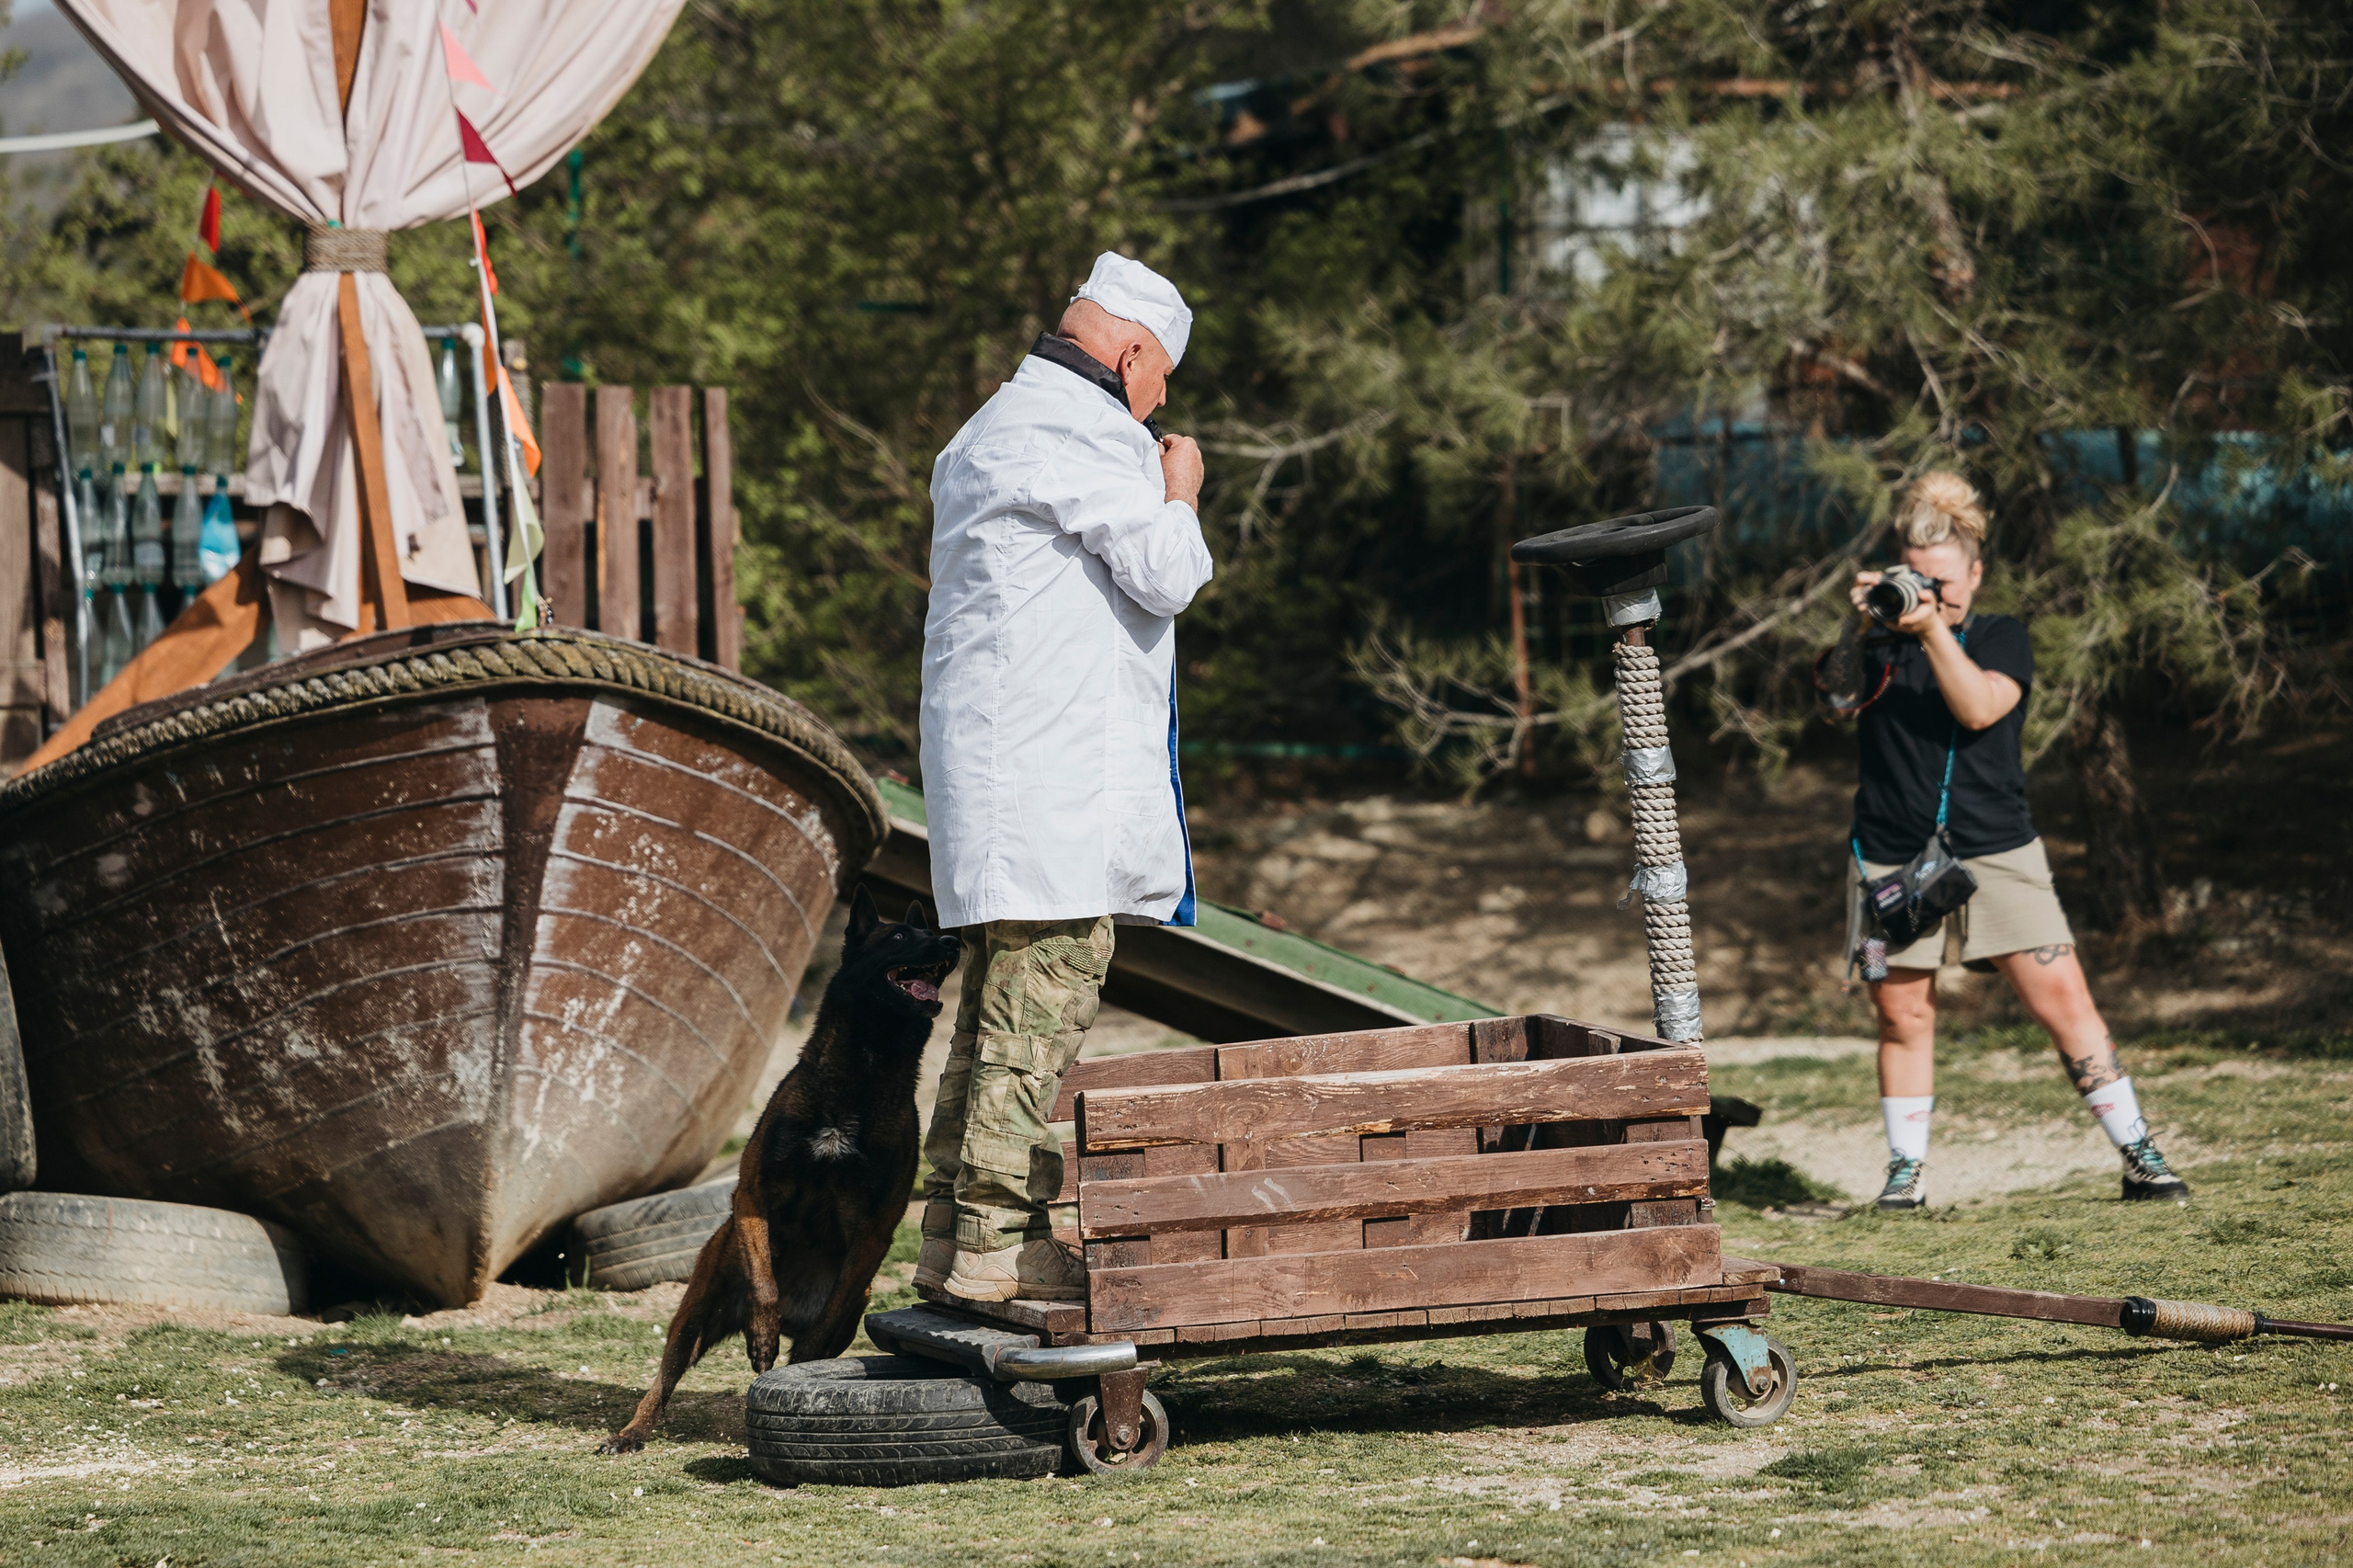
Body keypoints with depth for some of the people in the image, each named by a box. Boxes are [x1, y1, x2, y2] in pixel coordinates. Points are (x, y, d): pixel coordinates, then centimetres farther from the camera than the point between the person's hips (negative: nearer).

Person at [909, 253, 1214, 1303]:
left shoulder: (996, 428, 24)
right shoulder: (1077, 430, -10)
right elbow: (1166, 575, -14)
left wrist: (1153, 492, 29)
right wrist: (1179, 494, 4)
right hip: (1054, 770, -11)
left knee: (1001, 1005, 12)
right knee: (1041, 1007, -11)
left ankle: (955, 1234, 14)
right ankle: (1000, 1240, -13)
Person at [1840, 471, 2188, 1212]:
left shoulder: (2002, 637, 6)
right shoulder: (1882, 642, 7)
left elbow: (1979, 708, -12)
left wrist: (1933, 631, -23)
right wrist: (1858, 630, -28)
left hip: (1996, 852, -1)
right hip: (1893, 858, 1)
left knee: (2063, 998, -6)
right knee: (1902, 1012, 2)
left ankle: (2140, 1157, -2)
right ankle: (1906, 1170, 15)